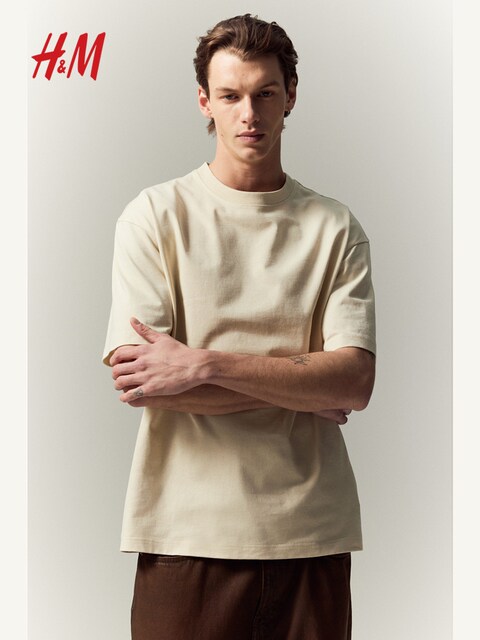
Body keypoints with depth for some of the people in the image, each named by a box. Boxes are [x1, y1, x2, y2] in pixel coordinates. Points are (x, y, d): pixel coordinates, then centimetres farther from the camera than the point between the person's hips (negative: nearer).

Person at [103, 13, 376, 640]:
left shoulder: (336, 228, 5)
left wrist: (204, 363, -16)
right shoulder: (155, 215, 0)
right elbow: (138, 380, -11)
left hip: (311, 534, 2)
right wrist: (302, 383, -7)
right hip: (188, 533, -1)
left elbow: (356, 381, -7)